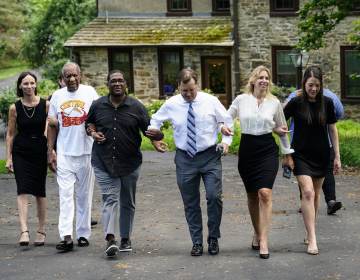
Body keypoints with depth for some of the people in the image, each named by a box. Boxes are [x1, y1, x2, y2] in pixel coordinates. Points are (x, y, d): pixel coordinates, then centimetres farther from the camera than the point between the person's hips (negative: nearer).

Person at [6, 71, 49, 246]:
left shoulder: (45, 105, -1)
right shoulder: (14, 108, 0)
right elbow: (10, 134, 6)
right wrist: (8, 158, 2)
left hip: (40, 151, 0)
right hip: (21, 152, 0)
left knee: (40, 192, 7)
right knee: (23, 191, -12)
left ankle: (41, 231, 18)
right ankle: (24, 230, -19)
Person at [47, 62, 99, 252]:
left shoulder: (89, 92, 3)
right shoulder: (57, 96, 8)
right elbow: (52, 125, 11)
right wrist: (50, 151, 6)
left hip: (86, 152, -1)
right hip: (64, 154, 1)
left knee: (84, 196, 7)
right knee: (65, 195, -7)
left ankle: (83, 234, 16)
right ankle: (66, 236, -13)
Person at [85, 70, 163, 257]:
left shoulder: (136, 107, 0)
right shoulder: (98, 105, 4)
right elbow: (89, 122, 20)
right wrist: (93, 133, -1)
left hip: (130, 162, 1)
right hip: (103, 162, -1)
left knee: (127, 203, 11)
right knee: (110, 199, -14)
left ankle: (125, 239, 23)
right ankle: (110, 239, -25)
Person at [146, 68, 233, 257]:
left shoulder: (211, 101, -3)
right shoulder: (171, 104, 0)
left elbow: (227, 121, 9)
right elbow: (155, 121, 16)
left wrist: (226, 141, -4)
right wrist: (154, 139, 0)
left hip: (210, 156, -1)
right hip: (185, 158, 1)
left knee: (214, 197, -11)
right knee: (190, 203, 6)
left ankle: (213, 238, 8)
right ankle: (196, 242, 17)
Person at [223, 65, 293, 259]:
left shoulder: (274, 103, 3)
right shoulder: (241, 100, 2)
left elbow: (282, 129, 14)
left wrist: (287, 152, 16)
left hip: (267, 150, -1)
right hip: (247, 149, 1)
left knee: (265, 193, -15)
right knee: (252, 195, 9)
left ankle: (263, 241, -14)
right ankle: (257, 233, 29)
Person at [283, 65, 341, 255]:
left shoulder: (327, 103, -1)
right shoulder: (296, 103, -9)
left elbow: (332, 129, 5)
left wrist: (337, 156, 5)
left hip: (321, 155, 3)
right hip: (301, 156, -3)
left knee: (315, 194, 11)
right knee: (308, 193, -14)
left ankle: (309, 232, 27)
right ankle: (312, 240, -15)